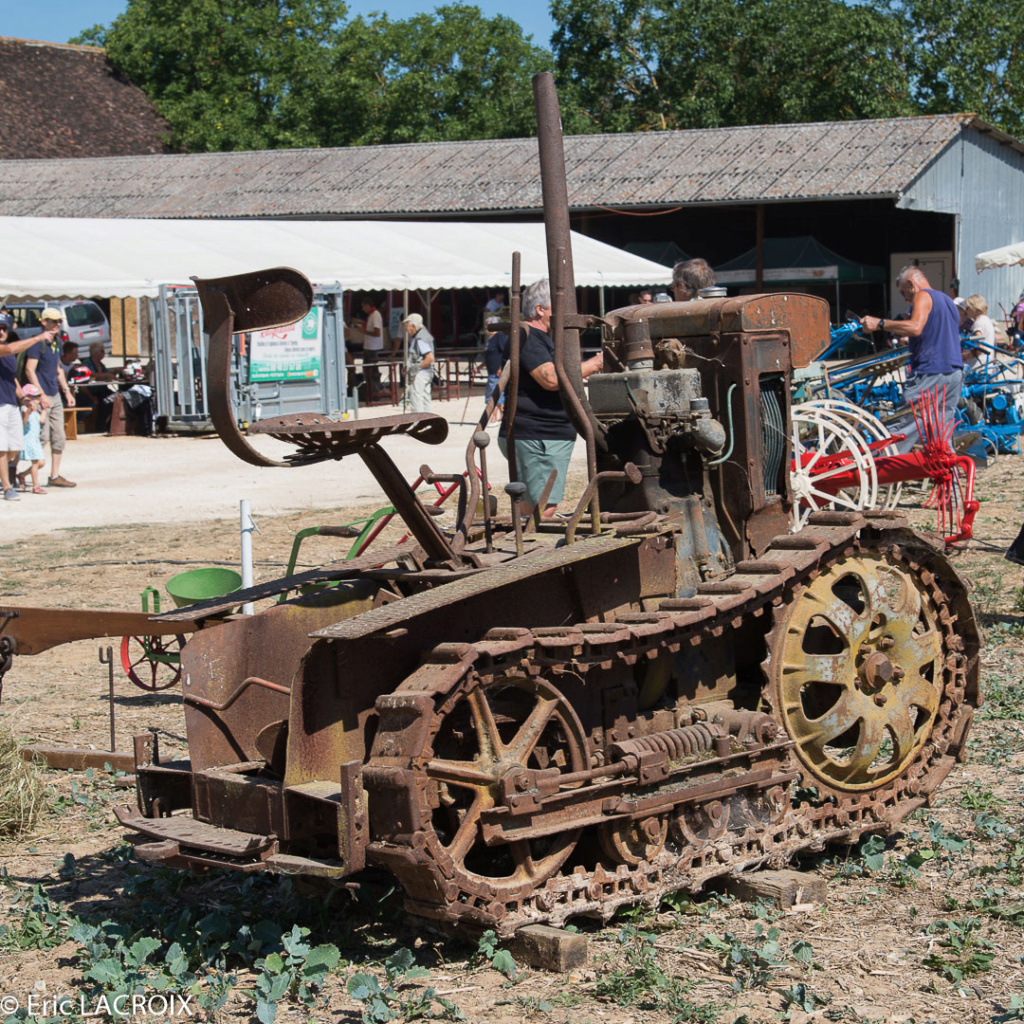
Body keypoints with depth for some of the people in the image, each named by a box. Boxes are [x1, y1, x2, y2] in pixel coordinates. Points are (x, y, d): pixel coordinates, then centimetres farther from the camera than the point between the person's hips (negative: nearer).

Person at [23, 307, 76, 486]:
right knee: (42, 437, -11)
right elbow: (29, 370, -18)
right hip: (41, 397, -8)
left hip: (55, 396, 8)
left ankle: (55, 476, 15)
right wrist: (42, 395, -21)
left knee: (59, 438, 8)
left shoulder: (55, 343, 13)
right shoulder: (38, 343, -12)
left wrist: (67, 392, 19)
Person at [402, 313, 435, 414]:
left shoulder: (420, 339, -18)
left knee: (416, 403, -9)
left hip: (419, 374, -11)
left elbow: (430, 358, -26)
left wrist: (417, 367, -17)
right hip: (427, 374, 11)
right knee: (425, 401, 13)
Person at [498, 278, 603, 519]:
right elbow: (551, 379, -25)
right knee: (542, 509, -14)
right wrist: (594, 364, -18)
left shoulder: (541, 338, 23)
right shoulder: (526, 336, -13)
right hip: (534, 437, -11)